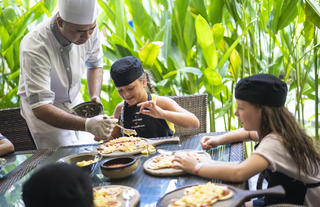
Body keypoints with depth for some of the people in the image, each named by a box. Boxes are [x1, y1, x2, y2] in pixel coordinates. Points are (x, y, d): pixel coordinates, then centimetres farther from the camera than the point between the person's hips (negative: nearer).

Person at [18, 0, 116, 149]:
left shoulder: (89, 29, -18)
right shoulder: (34, 48, -35)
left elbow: (95, 64, 4)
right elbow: (40, 107, -39)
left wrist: (95, 96, -14)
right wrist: (87, 125, -52)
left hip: (74, 100, 5)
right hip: (45, 112, -5)